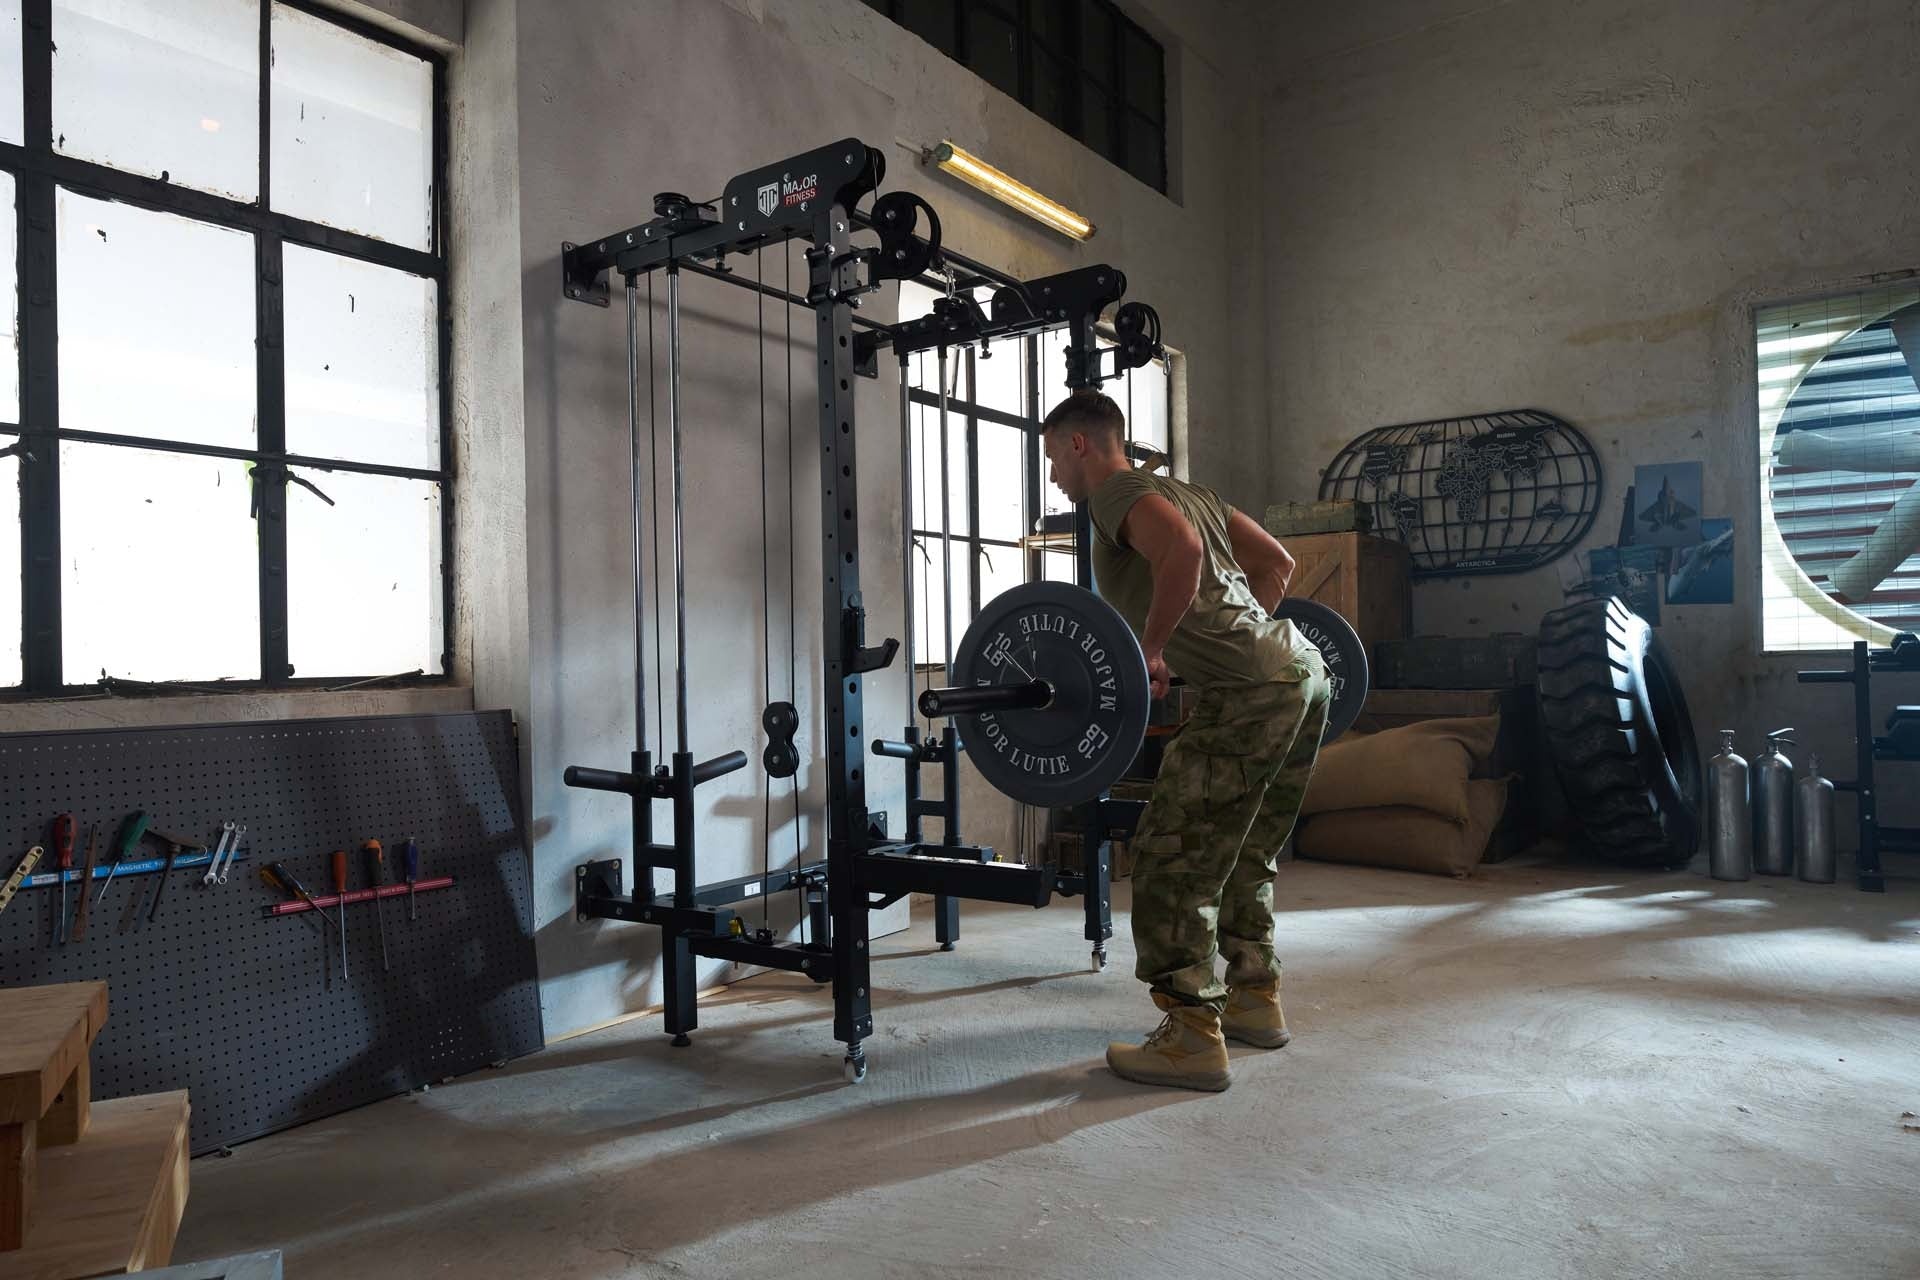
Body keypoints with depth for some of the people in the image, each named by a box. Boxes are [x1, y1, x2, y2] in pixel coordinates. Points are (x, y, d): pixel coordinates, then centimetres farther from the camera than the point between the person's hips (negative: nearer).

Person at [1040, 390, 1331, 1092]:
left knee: (1171, 859, -3)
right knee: (1245, 855, 22)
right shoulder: (1185, 491, 25)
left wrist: (1150, 649, -17)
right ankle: (1256, 1001, 31)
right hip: (1305, 671, 10)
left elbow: (1183, 550, -26)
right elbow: (1276, 561, 27)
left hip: (1251, 693, -10)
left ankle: (1192, 1040, 3)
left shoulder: (1118, 494, -3)